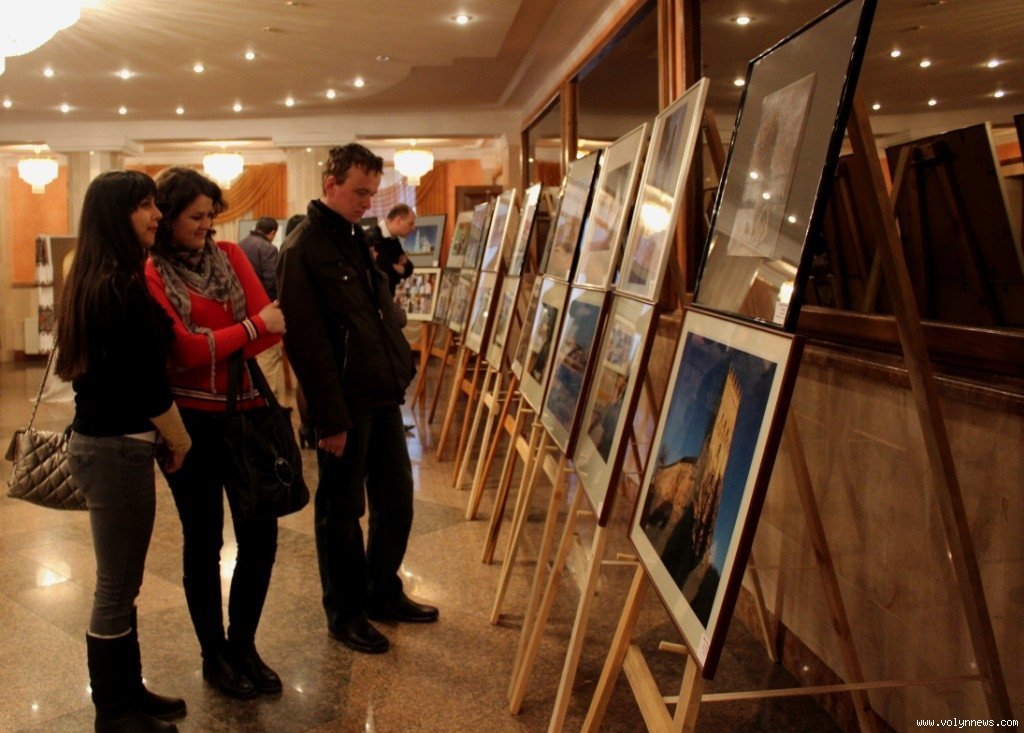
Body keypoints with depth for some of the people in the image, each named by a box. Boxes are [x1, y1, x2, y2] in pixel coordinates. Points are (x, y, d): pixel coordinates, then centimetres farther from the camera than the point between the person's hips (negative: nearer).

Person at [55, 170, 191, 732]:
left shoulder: (94, 281, 11)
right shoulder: (122, 287, -19)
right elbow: (149, 384, -19)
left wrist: (163, 437, 17)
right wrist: (180, 441, -4)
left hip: (104, 439, 10)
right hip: (116, 448, -10)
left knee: (120, 581, 18)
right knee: (117, 586, 3)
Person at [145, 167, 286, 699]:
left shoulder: (229, 256, 7)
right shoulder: (151, 276, -7)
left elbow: (273, 323, -5)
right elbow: (186, 351, -16)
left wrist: (211, 347, -16)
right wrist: (253, 326, -10)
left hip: (245, 414, 5)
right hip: (191, 422, -4)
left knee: (260, 537, 9)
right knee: (204, 541, 8)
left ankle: (243, 646, 29)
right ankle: (214, 656, 26)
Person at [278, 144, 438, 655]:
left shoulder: (359, 239, 14)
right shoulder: (303, 248, -13)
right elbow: (306, 341, -19)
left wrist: (402, 368, 10)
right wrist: (330, 419, -20)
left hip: (383, 395, 8)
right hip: (345, 402, -8)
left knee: (396, 499, 16)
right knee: (341, 512, 6)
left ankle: (383, 593, 33)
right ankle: (345, 614, 21)